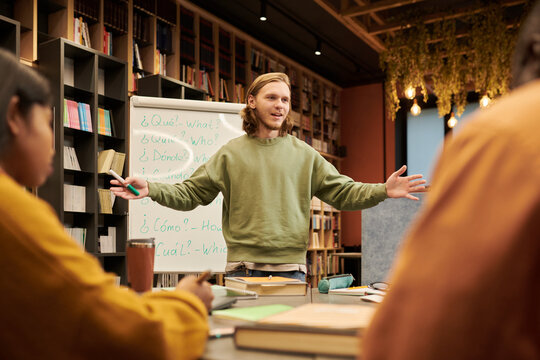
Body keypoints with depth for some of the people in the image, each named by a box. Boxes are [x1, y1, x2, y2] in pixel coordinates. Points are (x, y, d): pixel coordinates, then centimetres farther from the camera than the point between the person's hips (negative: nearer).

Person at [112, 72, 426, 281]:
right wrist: (150, 189, -11)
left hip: (291, 269, 1)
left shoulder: (304, 155, 9)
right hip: (243, 269, -1)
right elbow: (191, 193, 4)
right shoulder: (231, 153, 6)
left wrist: (383, 191, -9)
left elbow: (343, 192, 6)